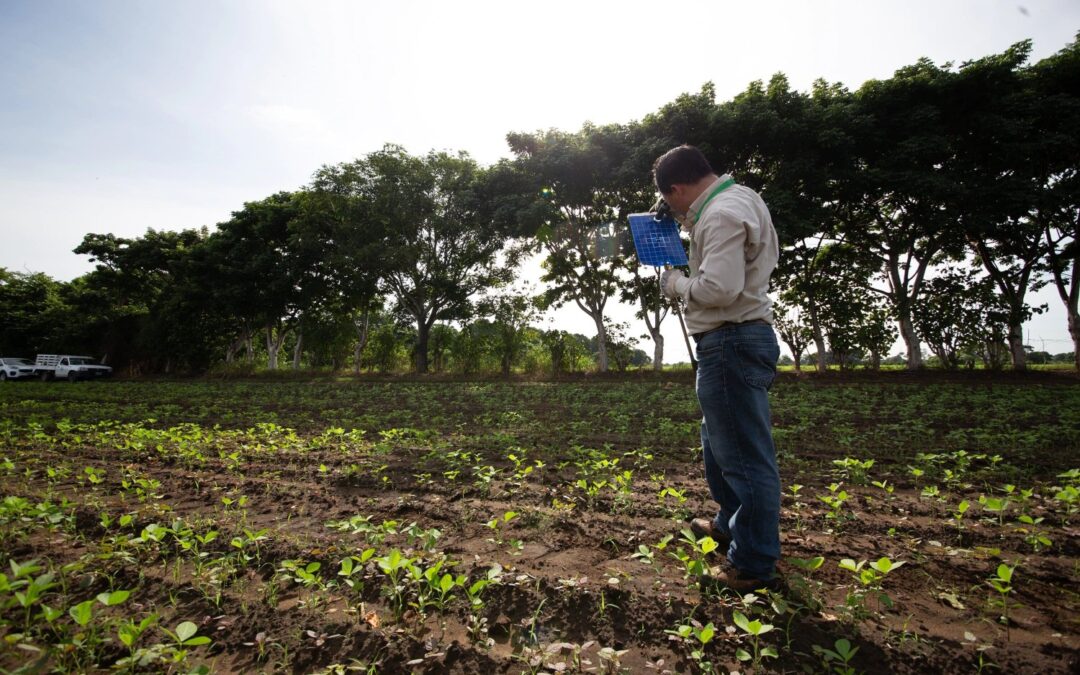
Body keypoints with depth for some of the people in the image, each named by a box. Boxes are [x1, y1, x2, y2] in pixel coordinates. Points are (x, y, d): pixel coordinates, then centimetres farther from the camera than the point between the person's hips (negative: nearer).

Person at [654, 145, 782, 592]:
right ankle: (731, 524, 41)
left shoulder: (722, 215, -17)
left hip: (732, 344, -11)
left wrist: (676, 283, -8)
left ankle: (754, 565, 12)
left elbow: (719, 288, -28)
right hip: (737, 340, 11)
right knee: (718, 442, 23)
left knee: (745, 454, -2)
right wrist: (690, 223, 13)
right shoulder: (736, 199, 16)